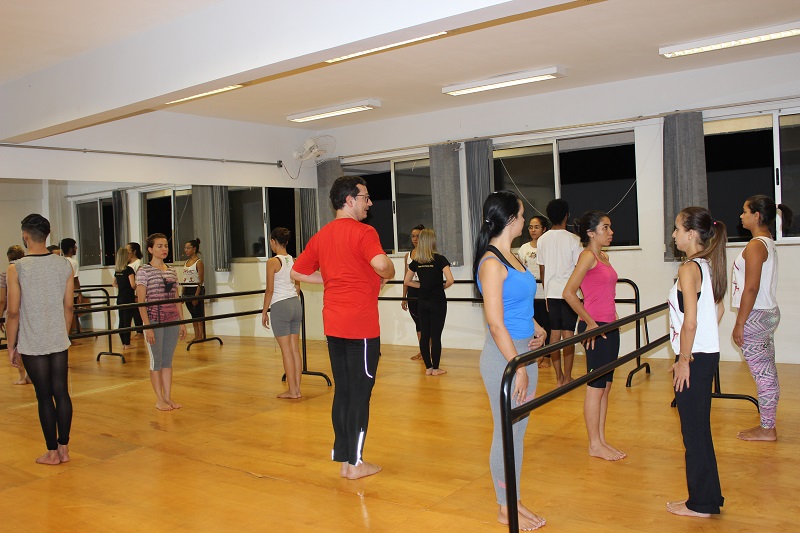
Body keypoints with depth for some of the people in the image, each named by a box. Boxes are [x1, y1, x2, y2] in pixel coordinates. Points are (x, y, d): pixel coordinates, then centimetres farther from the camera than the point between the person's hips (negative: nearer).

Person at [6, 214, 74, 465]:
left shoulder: (17, 268, -11)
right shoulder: (65, 265, 0)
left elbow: (13, 312, -9)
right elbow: (69, 307, 6)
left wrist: (11, 346, 1)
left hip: (32, 345, -3)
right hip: (59, 342, 3)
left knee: (44, 396, 4)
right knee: (62, 393, 9)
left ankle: (52, 452, 15)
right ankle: (64, 448, 18)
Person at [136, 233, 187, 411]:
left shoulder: (172, 271, 10)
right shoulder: (144, 271, -7)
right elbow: (141, 302, -10)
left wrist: (182, 322, 10)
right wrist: (147, 327, -15)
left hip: (172, 320, 5)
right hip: (154, 319, -5)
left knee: (168, 360, 10)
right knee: (156, 360, 4)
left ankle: (168, 397, 18)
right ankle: (160, 399, 13)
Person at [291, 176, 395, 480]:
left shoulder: (321, 236, 10)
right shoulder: (362, 232, -13)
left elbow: (297, 272, 17)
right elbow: (381, 264, -30)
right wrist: (388, 275, -8)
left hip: (333, 326, 7)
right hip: (361, 326, -7)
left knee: (342, 391, 15)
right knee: (360, 393, 3)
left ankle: (342, 455, 23)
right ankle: (354, 463, 11)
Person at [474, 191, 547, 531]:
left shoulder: (511, 257, 11)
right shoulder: (491, 262, -17)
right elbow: (496, 323, -20)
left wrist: (536, 327, 7)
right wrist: (518, 367, -20)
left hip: (524, 351, 9)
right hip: (504, 356, -9)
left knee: (519, 430, 16)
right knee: (507, 433, 4)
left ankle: (513, 500, 31)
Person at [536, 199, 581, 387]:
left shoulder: (542, 240, 4)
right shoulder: (573, 239, -9)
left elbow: (541, 271, 9)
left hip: (551, 293, 4)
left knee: (554, 334, 8)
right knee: (568, 334, 1)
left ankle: (559, 377, 14)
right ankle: (567, 377, 7)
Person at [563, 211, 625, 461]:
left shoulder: (604, 257, 13)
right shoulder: (588, 256, -13)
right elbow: (569, 293, -20)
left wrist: (613, 316, 13)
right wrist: (590, 323, -16)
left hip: (609, 326, 9)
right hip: (595, 328, -9)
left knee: (605, 387, 14)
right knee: (596, 387, 0)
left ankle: (601, 440, 24)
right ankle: (594, 445, 11)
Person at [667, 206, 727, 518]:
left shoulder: (689, 269, -18)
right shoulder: (709, 266, 9)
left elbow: (690, 322, -23)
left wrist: (683, 361, -15)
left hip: (694, 359, -9)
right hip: (708, 354, 9)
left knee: (693, 431, 3)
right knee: (699, 429, 18)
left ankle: (701, 504, 15)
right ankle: (708, 497, 29)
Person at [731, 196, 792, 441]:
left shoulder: (755, 246, -16)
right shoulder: (768, 243, 13)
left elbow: (751, 288, -21)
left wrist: (739, 324, -17)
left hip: (756, 316, -10)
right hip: (769, 313, 10)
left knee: (762, 374, -2)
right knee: (767, 372, 13)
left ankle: (766, 429, 6)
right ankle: (768, 425, 22)